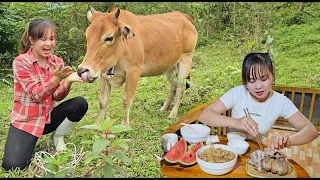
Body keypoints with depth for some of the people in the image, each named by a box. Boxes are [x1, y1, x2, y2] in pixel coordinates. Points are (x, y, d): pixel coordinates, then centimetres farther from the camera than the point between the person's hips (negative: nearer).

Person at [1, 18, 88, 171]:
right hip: (25, 120, -4)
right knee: (13, 165, -21)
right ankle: (29, 140, 13)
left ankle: (58, 137, 3)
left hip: (49, 117, 4)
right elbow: (36, 95, -22)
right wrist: (56, 79, -38)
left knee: (80, 103, -20)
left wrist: (68, 82, -27)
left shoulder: (57, 62, -1)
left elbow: (56, 96, -6)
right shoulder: (20, 62, -14)